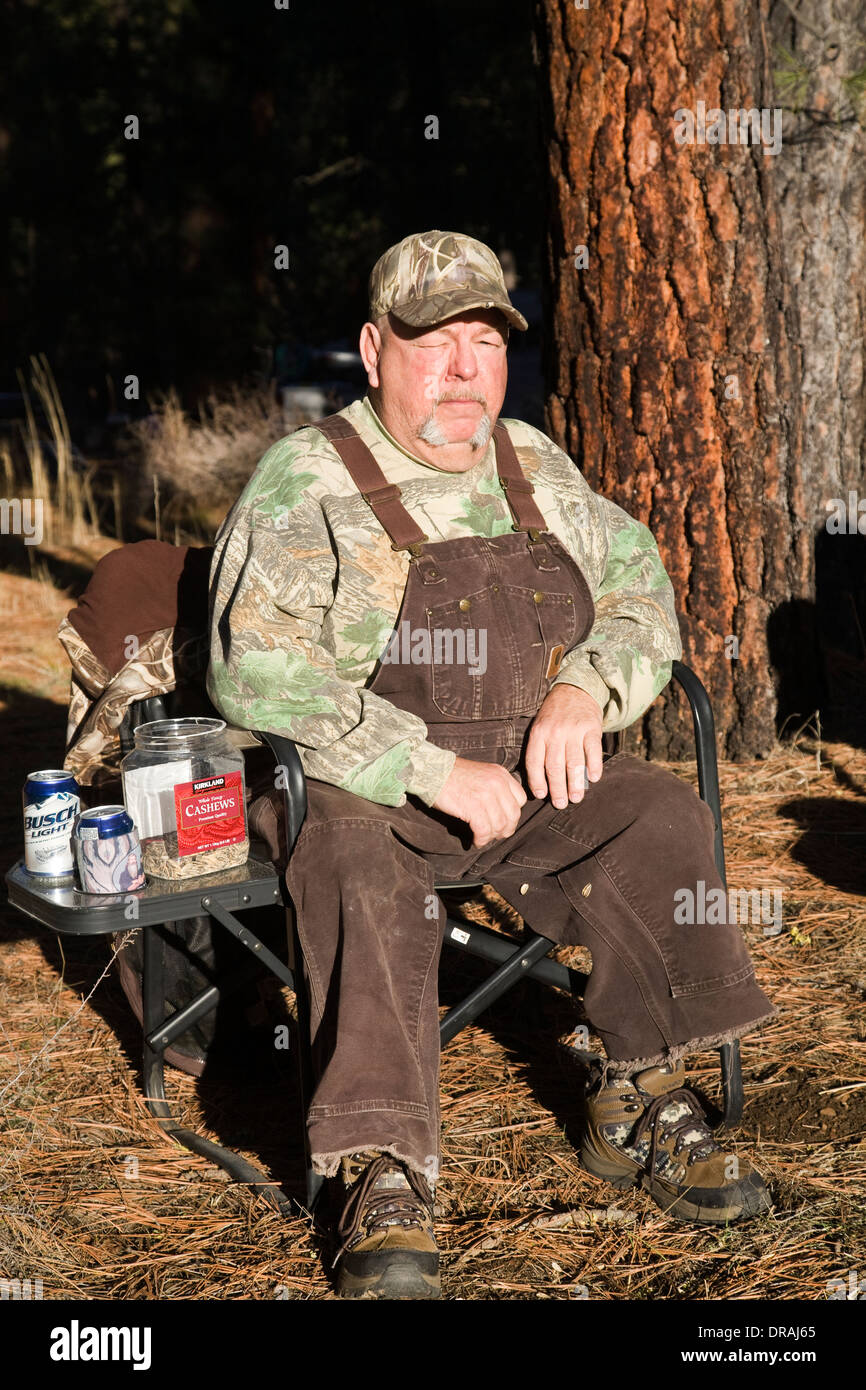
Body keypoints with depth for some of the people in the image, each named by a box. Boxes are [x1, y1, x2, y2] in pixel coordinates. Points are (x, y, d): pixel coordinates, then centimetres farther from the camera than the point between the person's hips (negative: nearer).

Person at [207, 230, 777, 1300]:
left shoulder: (537, 470, 11)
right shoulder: (304, 482, -7)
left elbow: (643, 595, 16)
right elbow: (257, 670, -18)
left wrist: (586, 686, -7)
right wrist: (433, 772, -24)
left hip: (528, 778, 5)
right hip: (354, 789, -4)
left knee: (661, 818, -20)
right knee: (361, 873, -36)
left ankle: (640, 1107, -7)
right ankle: (384, 1183, -34)